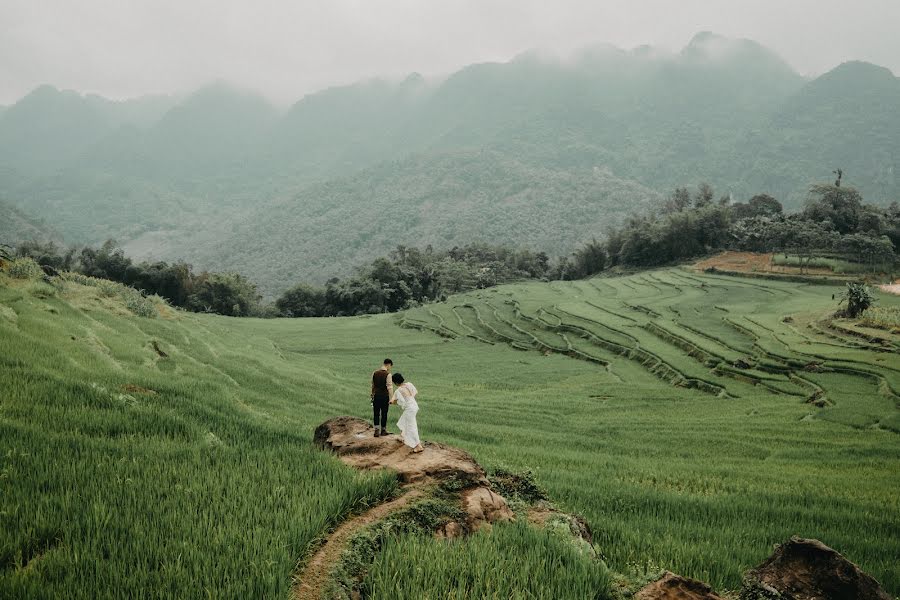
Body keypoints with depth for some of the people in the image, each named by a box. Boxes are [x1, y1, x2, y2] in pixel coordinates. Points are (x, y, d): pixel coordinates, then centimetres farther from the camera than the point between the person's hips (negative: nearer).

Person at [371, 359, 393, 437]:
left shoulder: (375, 373, 2)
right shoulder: (388, 374, -13)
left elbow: (372, 385, 10)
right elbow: (389, 387, -14)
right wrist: (391, 399, -11)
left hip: (376, 396, 3)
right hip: (384, 396, -3)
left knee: (376, 413, 9)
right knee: (384, 413, 9)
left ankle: (376, 430, 0)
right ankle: (383, 430, 20)